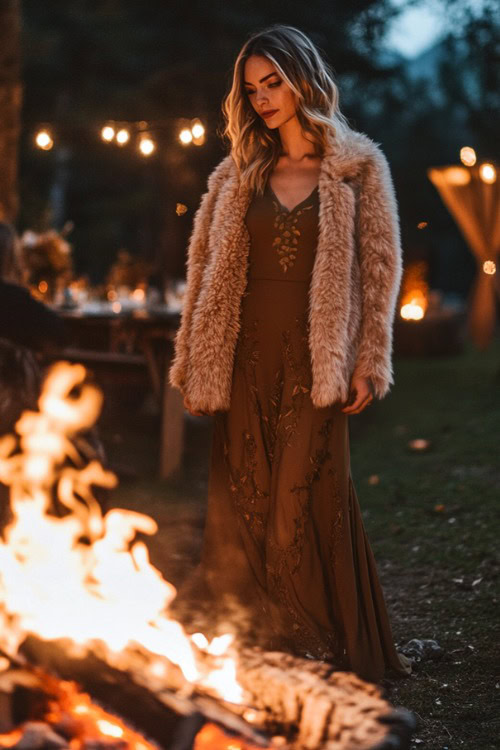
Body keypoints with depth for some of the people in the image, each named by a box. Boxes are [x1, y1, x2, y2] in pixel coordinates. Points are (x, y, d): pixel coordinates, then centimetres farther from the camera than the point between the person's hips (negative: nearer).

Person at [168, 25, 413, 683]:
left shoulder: (358, 168, 4)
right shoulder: (239, 173, 12)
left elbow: (379, 268, 2)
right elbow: (207, 265, 11)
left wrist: (367, 360, -5)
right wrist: (196, 363, 5)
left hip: (313, 359, -3)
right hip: (246, 356, 3)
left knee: (306, 500, -2)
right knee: (244, 501, 2)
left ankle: (326, 648, 11)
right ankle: (257, 646, 13)